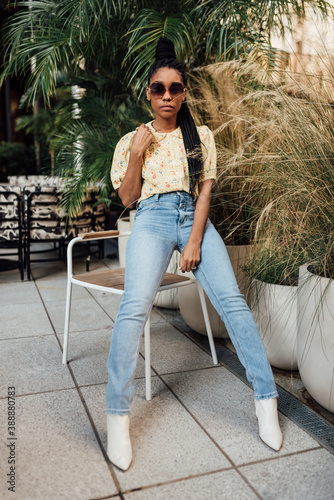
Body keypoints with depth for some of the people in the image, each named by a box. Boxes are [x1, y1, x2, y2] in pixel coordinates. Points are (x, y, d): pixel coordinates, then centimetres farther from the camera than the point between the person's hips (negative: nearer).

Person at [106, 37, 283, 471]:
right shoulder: (132, 140, 14)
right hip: (152, 218, -1)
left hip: (194, 217, 2)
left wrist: (195, 240, -8)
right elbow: (127, 198, 9)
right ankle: (118, 416, -16)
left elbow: (205, 190, 5)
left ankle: (266, 398, -7)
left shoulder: (201, 136, 15)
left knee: (232, 300, -17)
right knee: (135, 307, -25)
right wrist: (137, 155, -4)